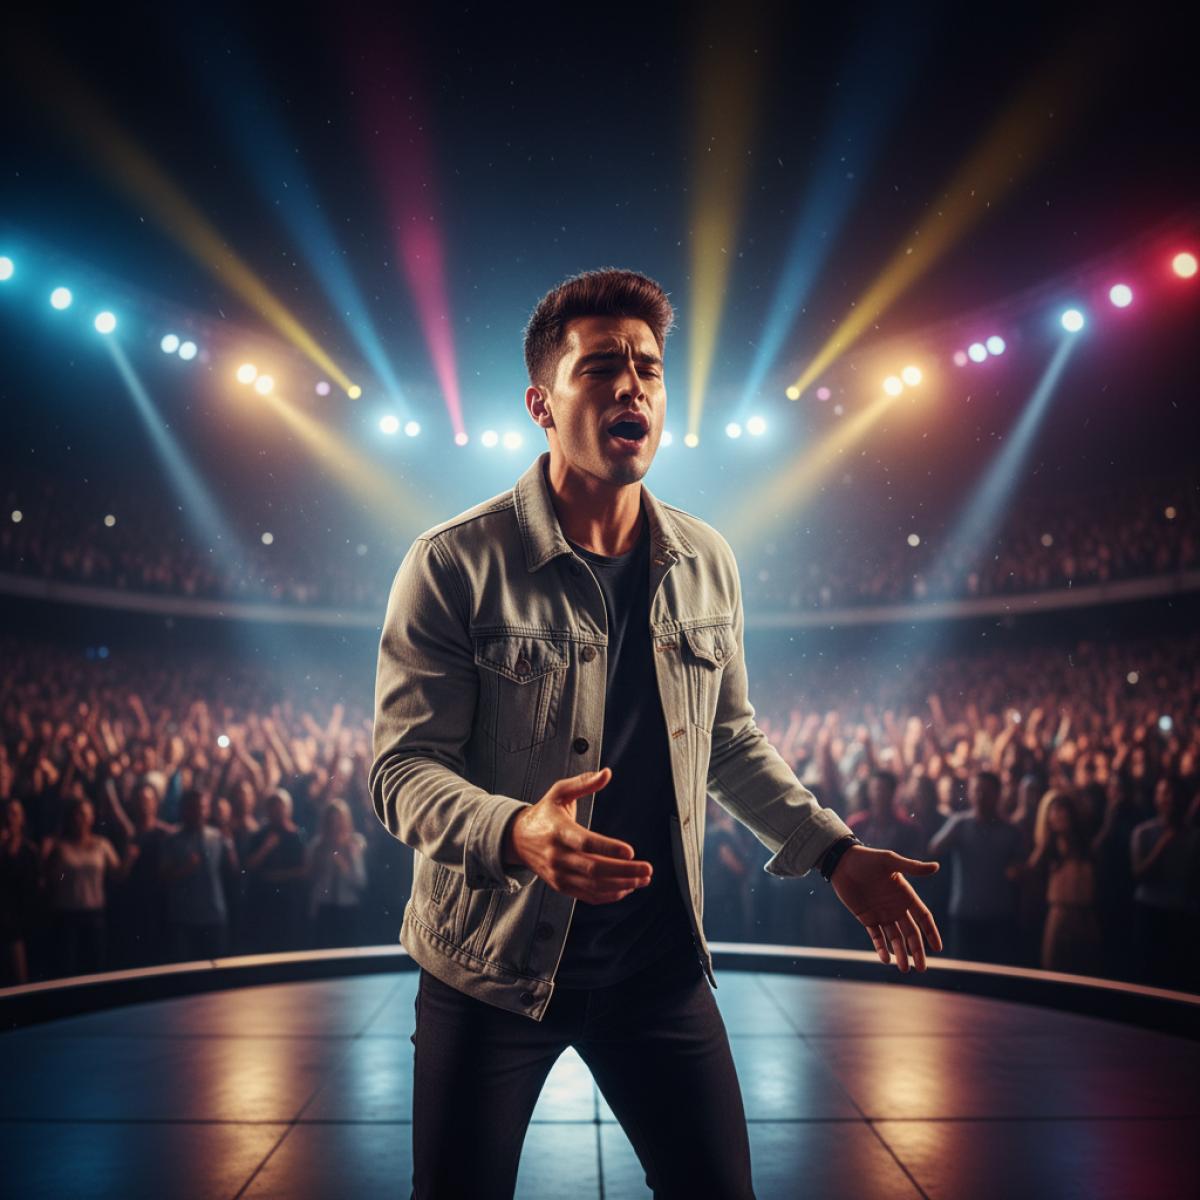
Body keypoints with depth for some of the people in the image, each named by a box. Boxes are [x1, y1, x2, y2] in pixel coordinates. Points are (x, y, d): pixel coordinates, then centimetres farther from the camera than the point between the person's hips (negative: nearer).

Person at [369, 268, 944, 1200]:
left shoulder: (706, 564, 2)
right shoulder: (457, 565, -13)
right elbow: (404, 768, -14)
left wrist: (835, 849, 6)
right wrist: (515, 832, -33)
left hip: (661, 964, 4)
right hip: (491, 970, -3)